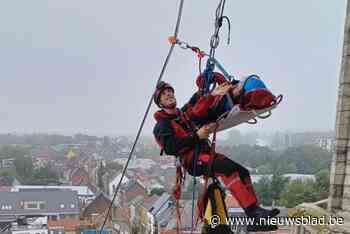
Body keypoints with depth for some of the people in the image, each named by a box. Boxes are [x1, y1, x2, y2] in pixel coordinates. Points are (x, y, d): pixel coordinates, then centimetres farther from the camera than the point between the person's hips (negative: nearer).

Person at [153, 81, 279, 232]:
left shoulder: (185, 114, 24)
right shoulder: (162, 125, 3)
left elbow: (209, 116, 16)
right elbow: (170, 147, -13)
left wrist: (213, 96, 0)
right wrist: (196, 136, -15)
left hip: (206, 152, 7)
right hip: (192, 159, -7)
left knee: (242, 172, -6)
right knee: (228, 167, -29)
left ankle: (255, 221, -8)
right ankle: (252, 210, -35)